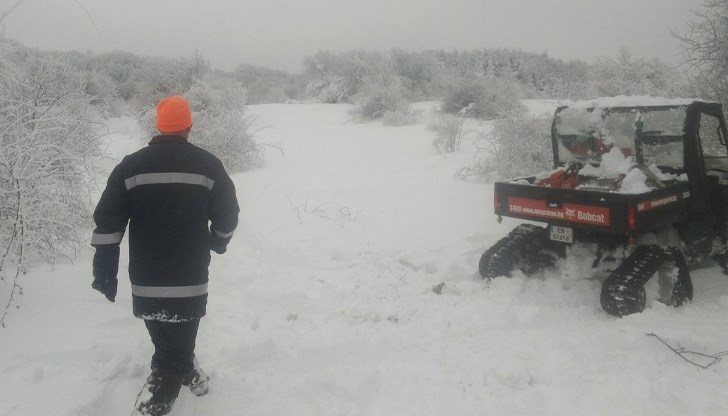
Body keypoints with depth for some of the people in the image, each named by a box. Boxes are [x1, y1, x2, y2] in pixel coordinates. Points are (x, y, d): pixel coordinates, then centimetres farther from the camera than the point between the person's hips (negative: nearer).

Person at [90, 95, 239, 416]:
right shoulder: (207, 165, -5)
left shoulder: (131, 166, -1)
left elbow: (107, 223, -3)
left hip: (144, 281, 3)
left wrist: (105, 272, 3)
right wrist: (219, 242, 22)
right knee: (178, 344, 7)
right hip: (189, 281, -2)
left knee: (170, 340, 22)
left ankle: (189, 373, 40)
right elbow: (227, 215, 2)